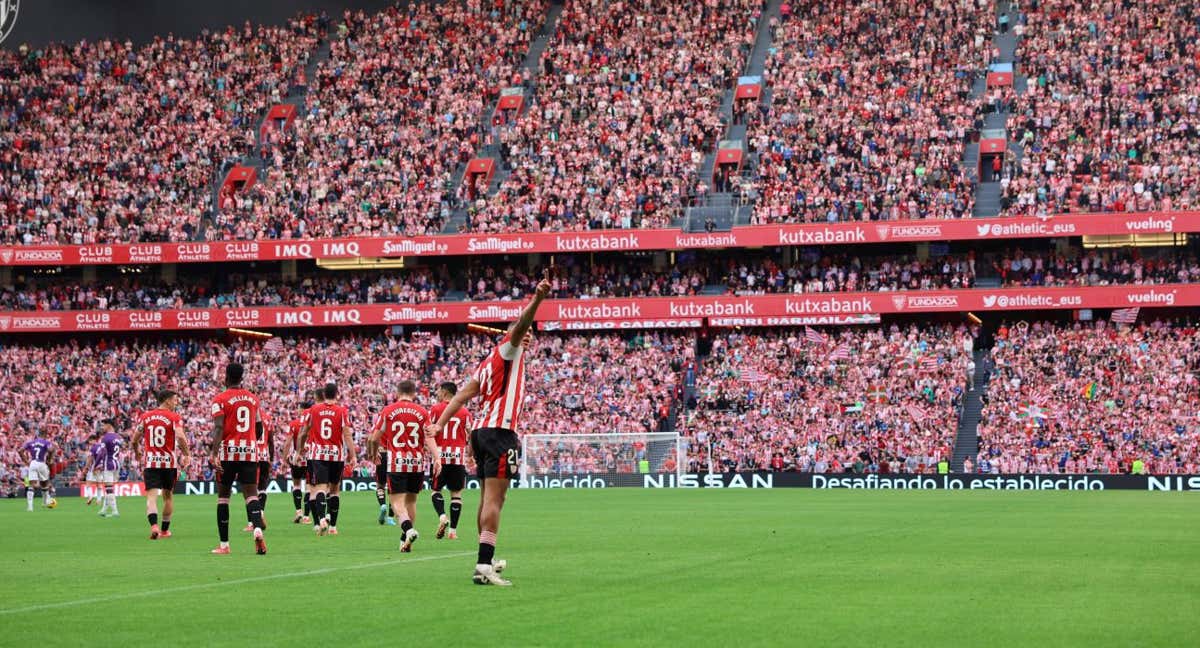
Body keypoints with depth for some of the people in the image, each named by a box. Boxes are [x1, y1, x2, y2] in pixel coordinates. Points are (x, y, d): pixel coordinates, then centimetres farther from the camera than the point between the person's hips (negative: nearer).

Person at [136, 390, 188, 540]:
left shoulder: (145, 417, 7)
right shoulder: (175, 417, -4)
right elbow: (180, 437, -19)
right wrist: (186, 454, -4)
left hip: (150, 462, 1)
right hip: (169, 462, -1)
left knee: (151, 497, -7)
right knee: (168, 495, 17)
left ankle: (154, 525, -31)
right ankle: (165, 529, 25)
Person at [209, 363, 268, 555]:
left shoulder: (221, 399, -3)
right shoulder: (253, 398, 12)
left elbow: (219, 428, -15)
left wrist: (214, 453, -21)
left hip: (228, 452, -3)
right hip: (250, 451, 3)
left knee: (223, 496, 8)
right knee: (251, 494, 0)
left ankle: (224, 545, 9)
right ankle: (258, 528, -29)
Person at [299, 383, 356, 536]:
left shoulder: (313, 410, 3)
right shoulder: (342, 411, -2)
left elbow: (304, 433, 9)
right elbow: (347, 434, -8)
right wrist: (353, 455, -6)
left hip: (317, 454, 0)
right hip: (337, 454, 0)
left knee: (320, 488, -8)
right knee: (334, 489, 13)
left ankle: (321, 518, -33)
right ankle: (332, 525, 16)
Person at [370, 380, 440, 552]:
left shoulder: (388, 411, 2)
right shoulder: (422, 412, 4)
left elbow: (374, 438, 5)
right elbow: (429, 438, -7)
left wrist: (374, 452, 24)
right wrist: (437, 458, -11)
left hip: (396, 462, -2)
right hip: (417, 462, 2)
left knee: (397, 501, -3)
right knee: (411, 500, 15)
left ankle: (408, 529, -31)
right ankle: (405, 541, 18)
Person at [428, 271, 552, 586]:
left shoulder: (487, 363, 21)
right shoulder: (507, 350, -1)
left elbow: (462, 395, 13)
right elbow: (520, 324, -20)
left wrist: (440, 424, 6)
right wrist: (538, 298, -36)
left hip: (482, 430, 9)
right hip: (500, 433, -9)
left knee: (487, 498, 16)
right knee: (494, 499, -15)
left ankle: (486, 559, 24)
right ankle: (484, 566, -23)